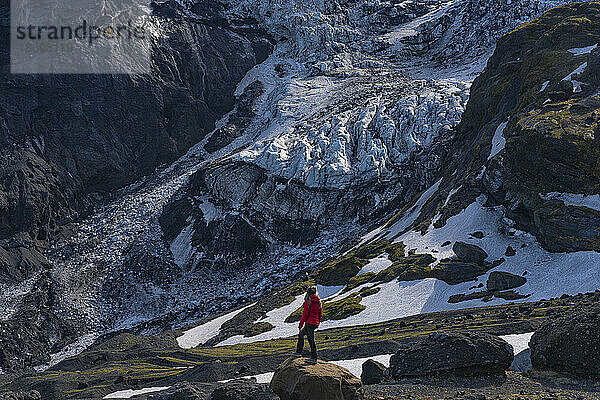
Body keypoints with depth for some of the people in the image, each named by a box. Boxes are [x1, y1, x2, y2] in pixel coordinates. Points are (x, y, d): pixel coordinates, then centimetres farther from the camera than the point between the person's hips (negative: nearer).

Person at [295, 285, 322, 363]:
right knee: (301, 334, 22)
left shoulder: (308, 302, -14)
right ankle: (298, 352, 26)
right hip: (315, 323, 8)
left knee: (311, 340, -1)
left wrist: (300, 325, -8)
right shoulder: (318, 302, 8)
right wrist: (317, 323, 25)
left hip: (309, 323, -8)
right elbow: (320, 314, 14)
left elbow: (305, 314, -15)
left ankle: (314, 358, 3)